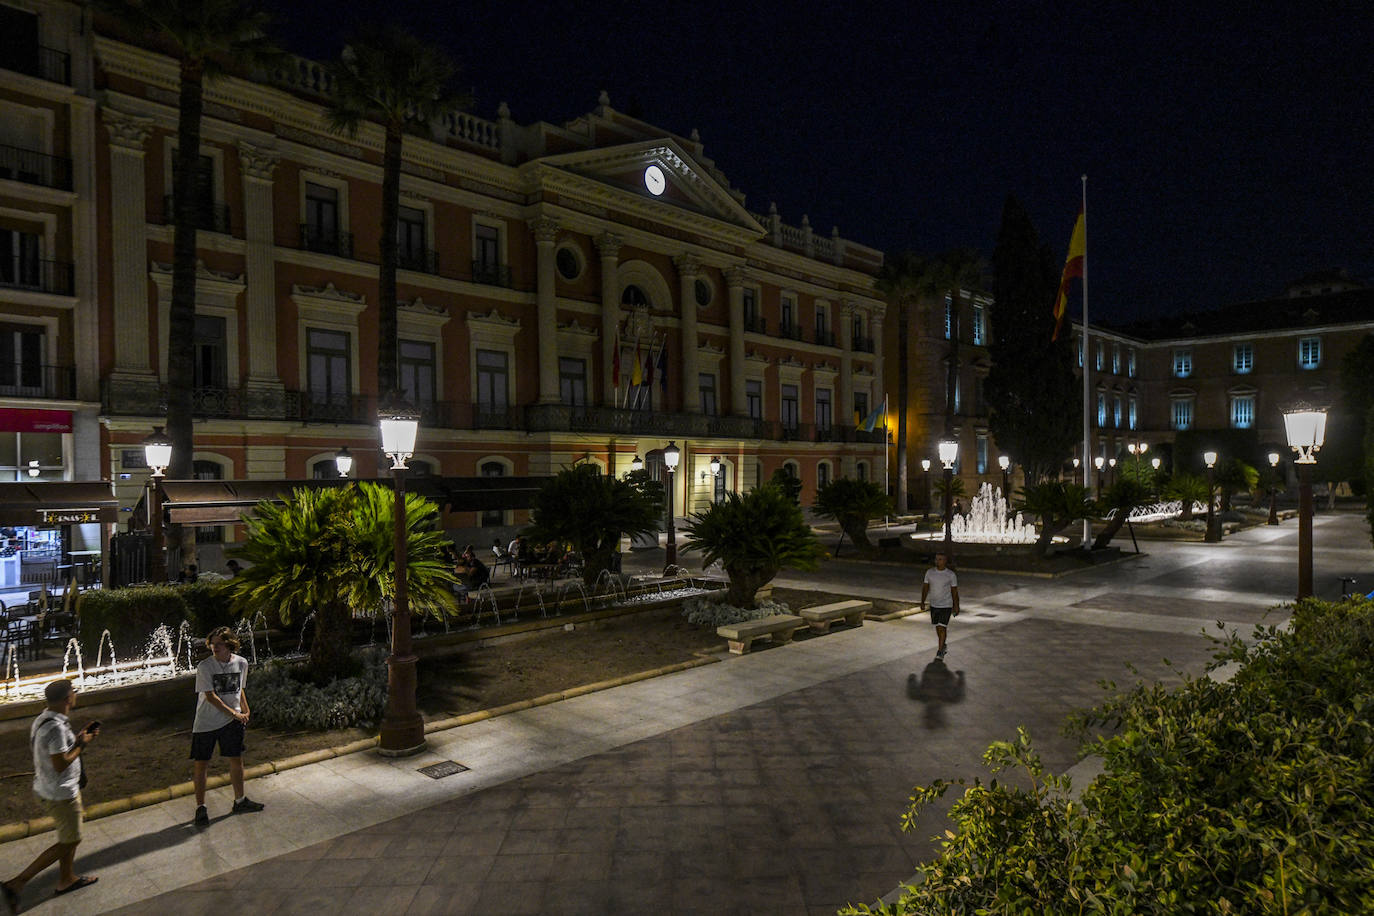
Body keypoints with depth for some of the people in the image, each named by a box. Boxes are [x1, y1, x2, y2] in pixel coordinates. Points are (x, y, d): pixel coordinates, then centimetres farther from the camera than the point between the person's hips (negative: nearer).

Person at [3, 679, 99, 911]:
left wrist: (78, 737, 6)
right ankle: (17, 883, 5)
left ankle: (66, 879, 36)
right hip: (60, 794, -10)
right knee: (69, 842, 3)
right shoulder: (56, 727, -29)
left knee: (70, 836, 23)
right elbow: (60, 764, -27)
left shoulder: (43, 719, 2)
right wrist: (81, 744, -16)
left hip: (46, 788, 10)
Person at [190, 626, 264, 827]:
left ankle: (240, 801, 25)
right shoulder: (204, 667, -13)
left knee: (236, 760, 10)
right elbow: (210, 696, -14)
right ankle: (200, 807, 16)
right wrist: (234, 713, -14)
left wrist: (246, 713, 8)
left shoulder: (241, 663, 0)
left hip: (232, 721, 3)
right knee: (201, 764, 1)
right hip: (206, 722, -3)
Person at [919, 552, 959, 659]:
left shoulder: (951, 575, -10)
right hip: (933, 605, 4)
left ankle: (940, 651, -1)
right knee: (937, 627, 17)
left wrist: (956, 607, -2)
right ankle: (943, 645, 38)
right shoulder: (929, 572, -2)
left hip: (946, 606, -4)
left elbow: (954, 592, -3)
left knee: (942, 627, -10)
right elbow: (925, 588, 3)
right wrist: (922, 602, -4)